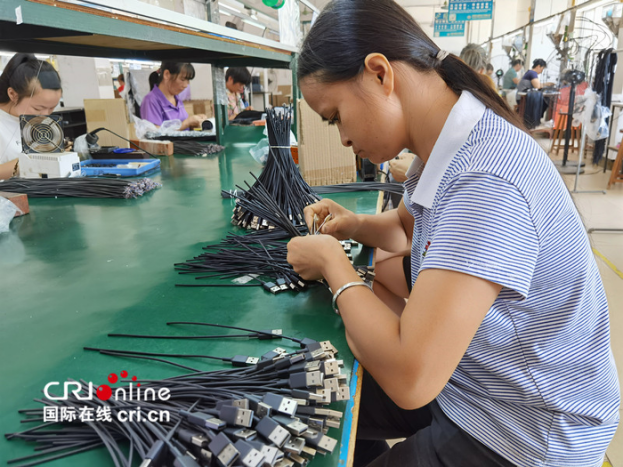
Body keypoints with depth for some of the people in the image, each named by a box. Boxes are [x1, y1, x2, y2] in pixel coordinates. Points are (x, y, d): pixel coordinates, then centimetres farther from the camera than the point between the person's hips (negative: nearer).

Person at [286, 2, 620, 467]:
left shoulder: (486, 182, -32)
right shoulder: (445, 149, -3)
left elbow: (410, 378, -34)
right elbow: (408, 227, 18)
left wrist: (333, 263, -20)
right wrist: (353, 224, -2)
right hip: (464, 380, 8)